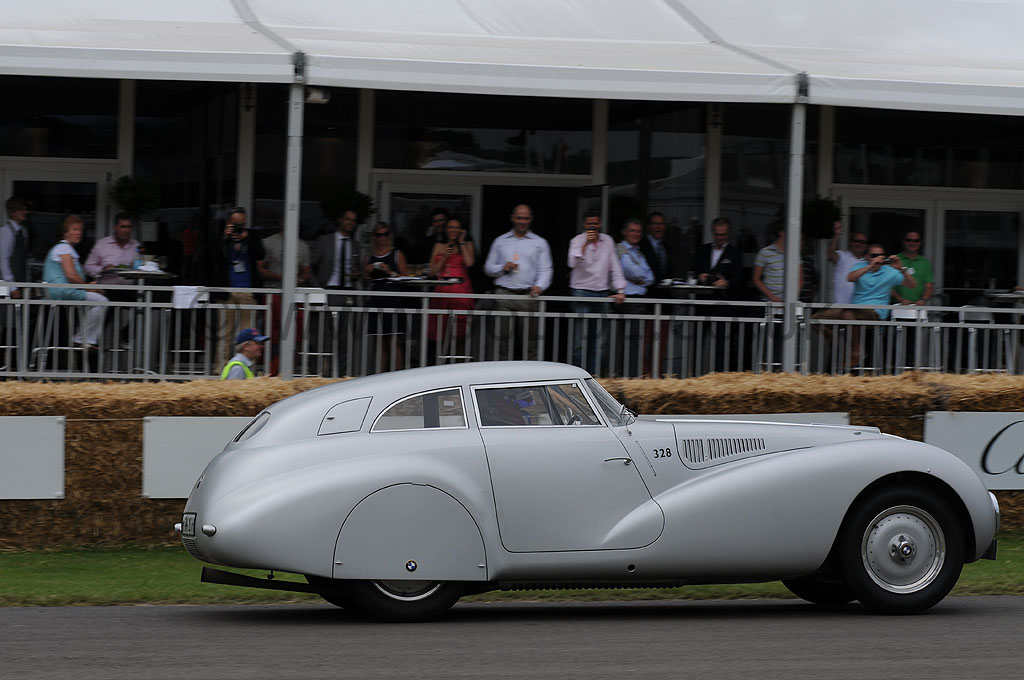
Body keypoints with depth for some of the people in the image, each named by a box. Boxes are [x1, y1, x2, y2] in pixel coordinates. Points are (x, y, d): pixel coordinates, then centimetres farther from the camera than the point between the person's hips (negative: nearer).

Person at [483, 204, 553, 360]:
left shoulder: (539, 243, 13)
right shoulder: (500, 241, 17)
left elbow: (545, 270, 5)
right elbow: (488, 268, 18)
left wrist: (539, 286, -14)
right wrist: (503, 268, -3)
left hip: (528, 296, -1)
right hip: (504, 294, 1)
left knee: (531, 340, -7)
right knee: (502, 338, -4)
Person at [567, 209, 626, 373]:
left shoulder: (608, 241, 11)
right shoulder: (577, 241, -1)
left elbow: (615, 267, 13)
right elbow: (573, 264, -17)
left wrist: (620, 290, 4)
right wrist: (585, 244, -24)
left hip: (601, 293, 4)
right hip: (581, 292, -4)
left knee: (599, 341, 3)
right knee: (579, 339, -7)